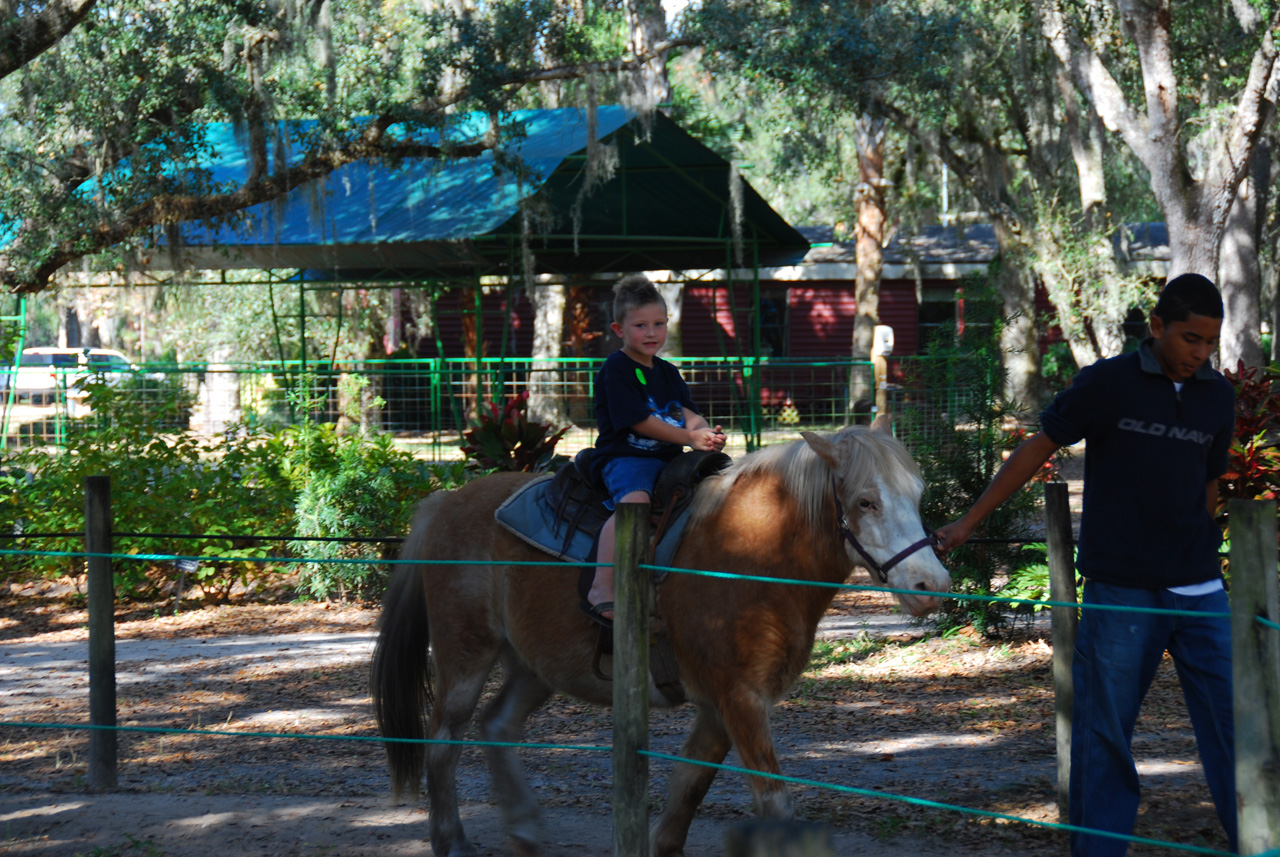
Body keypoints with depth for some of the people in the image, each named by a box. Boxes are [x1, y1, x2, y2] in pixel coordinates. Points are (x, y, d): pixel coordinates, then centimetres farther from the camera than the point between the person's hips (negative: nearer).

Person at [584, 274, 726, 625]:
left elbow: (688, 414, 12)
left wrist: (706, 433, -13)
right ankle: (601, 590, -43)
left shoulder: (667, 372, 20)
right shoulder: (616, 369, -5)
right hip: (624, 457, -8)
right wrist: (689, 437, -13)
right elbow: (638, 421, -13)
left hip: (668, 459, 8)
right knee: (635, 500, -37)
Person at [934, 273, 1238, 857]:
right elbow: (1038, 449, 2)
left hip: (1199, 590, 3)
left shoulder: (1218, 396, 7)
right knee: (1104, 732, 2)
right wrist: (969, 521, 3)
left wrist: (1195, 559, 13)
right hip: (1118, 590, -3)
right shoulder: (1109, 382, -5)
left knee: (1232, 722, -1)